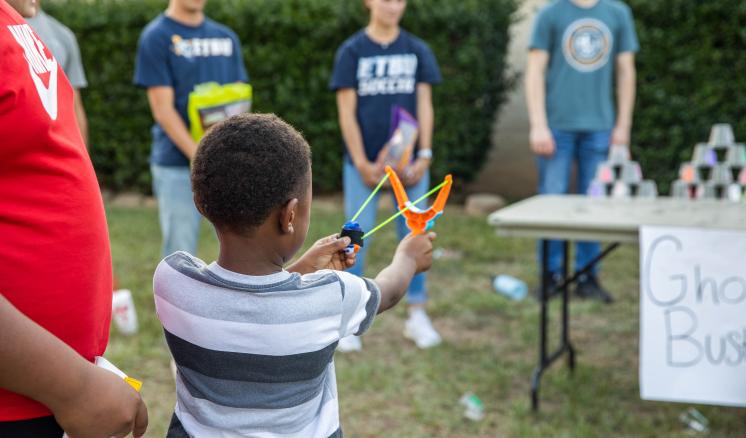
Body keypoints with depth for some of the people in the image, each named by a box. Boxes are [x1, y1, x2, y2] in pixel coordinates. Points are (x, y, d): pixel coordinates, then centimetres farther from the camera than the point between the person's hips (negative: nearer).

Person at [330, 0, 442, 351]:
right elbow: (346, 112, -3)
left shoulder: (417, 50, 6)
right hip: (364, 161, -2)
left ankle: (417, 316, 16)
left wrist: (425, 154, -5)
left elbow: (424, 105, 5)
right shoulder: (351, 51, 0)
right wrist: (362, 163, -9)